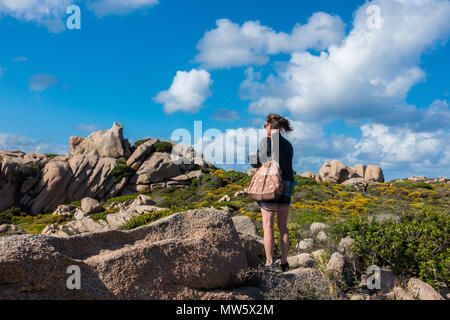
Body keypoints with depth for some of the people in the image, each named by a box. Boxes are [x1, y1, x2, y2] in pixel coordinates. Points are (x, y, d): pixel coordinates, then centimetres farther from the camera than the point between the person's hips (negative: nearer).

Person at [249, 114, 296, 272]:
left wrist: (252, 157, 11)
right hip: (286, 188, 6)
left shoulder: (266, 141, -7)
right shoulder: (288, 144, 11)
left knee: (267, 226, 1)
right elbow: (286, 165, 12)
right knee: (283, 226, 11)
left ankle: (269, 262, 2)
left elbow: (259, 163, -8)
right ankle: (284, 262, 15)